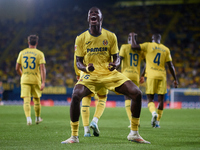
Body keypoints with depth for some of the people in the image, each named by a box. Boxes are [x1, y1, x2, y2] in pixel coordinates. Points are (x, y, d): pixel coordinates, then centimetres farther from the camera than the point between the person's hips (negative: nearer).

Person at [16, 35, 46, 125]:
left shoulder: (22, 53, 4)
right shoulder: (40, 54, -3)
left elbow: (17, 68, 5)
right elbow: (42, 68, -13)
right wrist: (43, 82, -15)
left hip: (25, 80, 1)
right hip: (36, 80, -1)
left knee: (26, 100, -4)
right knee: (36, 99, 17)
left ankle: (28, 118, -24)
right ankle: (37, 118, 30)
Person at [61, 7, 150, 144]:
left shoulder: (111, 36, 2)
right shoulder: (81, 38, 0)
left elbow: (116, 58, 6)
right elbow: (78, 62, 4)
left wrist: (115, 65, -19)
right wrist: (86, 68, -19)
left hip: (110, 73, 2)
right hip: (90, 75, -1)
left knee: (137, 93, -16)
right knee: (76, 96, -31)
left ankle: (134, 133, 1)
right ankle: (74, 136, -15)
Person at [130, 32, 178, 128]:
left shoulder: (148, 46, 0)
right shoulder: (166, 50, 10)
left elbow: (134, 46, -7)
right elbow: (171, 66, 9)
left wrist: (133, 36, 11)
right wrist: (175, 79, 15)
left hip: (151, 76, -2)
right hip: (162, 76, 2)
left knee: (150, 99, 1)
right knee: (160, 99, 9)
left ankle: (154, 113, -28)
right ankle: (157, 121, 8)